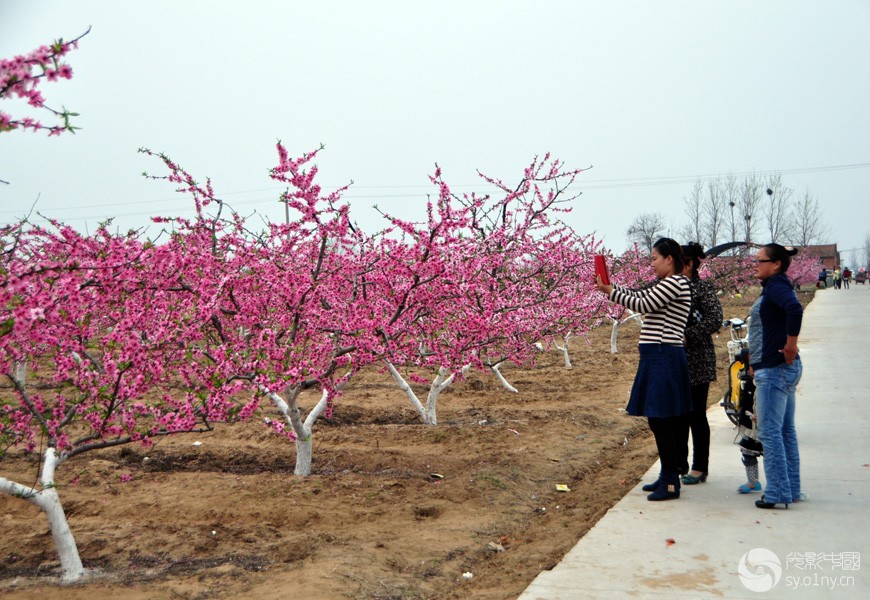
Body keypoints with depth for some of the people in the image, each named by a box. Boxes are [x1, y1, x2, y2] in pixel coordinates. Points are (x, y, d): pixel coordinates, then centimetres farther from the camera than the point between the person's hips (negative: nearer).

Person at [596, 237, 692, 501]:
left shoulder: (676, 282, -11)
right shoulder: (664, 285, 19)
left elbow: (643, 305, -15)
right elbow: (640, 296, 21)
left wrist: (609, 291, -10)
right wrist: (609, 284, 10)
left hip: (663, 357, -10)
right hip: (659, 357, 10)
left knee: (660, 419, -7)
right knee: (663, 420, 14)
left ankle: (671, 483, -1)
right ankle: (668, 476, 23)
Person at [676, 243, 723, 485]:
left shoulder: (703, 287, -10)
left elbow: (715, 320, -18)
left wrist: (688, 336, -21)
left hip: (697, 360, -7)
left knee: (696, 415, 1)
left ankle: (700, 468, 12)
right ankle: (680, 464, 23)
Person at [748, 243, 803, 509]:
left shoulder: (776, 285, -13)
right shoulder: (774, 287, 17)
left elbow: (795, 309, -33)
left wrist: (791, 345, -25)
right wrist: (756, 361, 16)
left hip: (775, 369, -10)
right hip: (781, 369, 10)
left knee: (769, 431, -6)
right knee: (785, 431, 14)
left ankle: (777, 493, -1)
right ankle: (791, 489, 21)